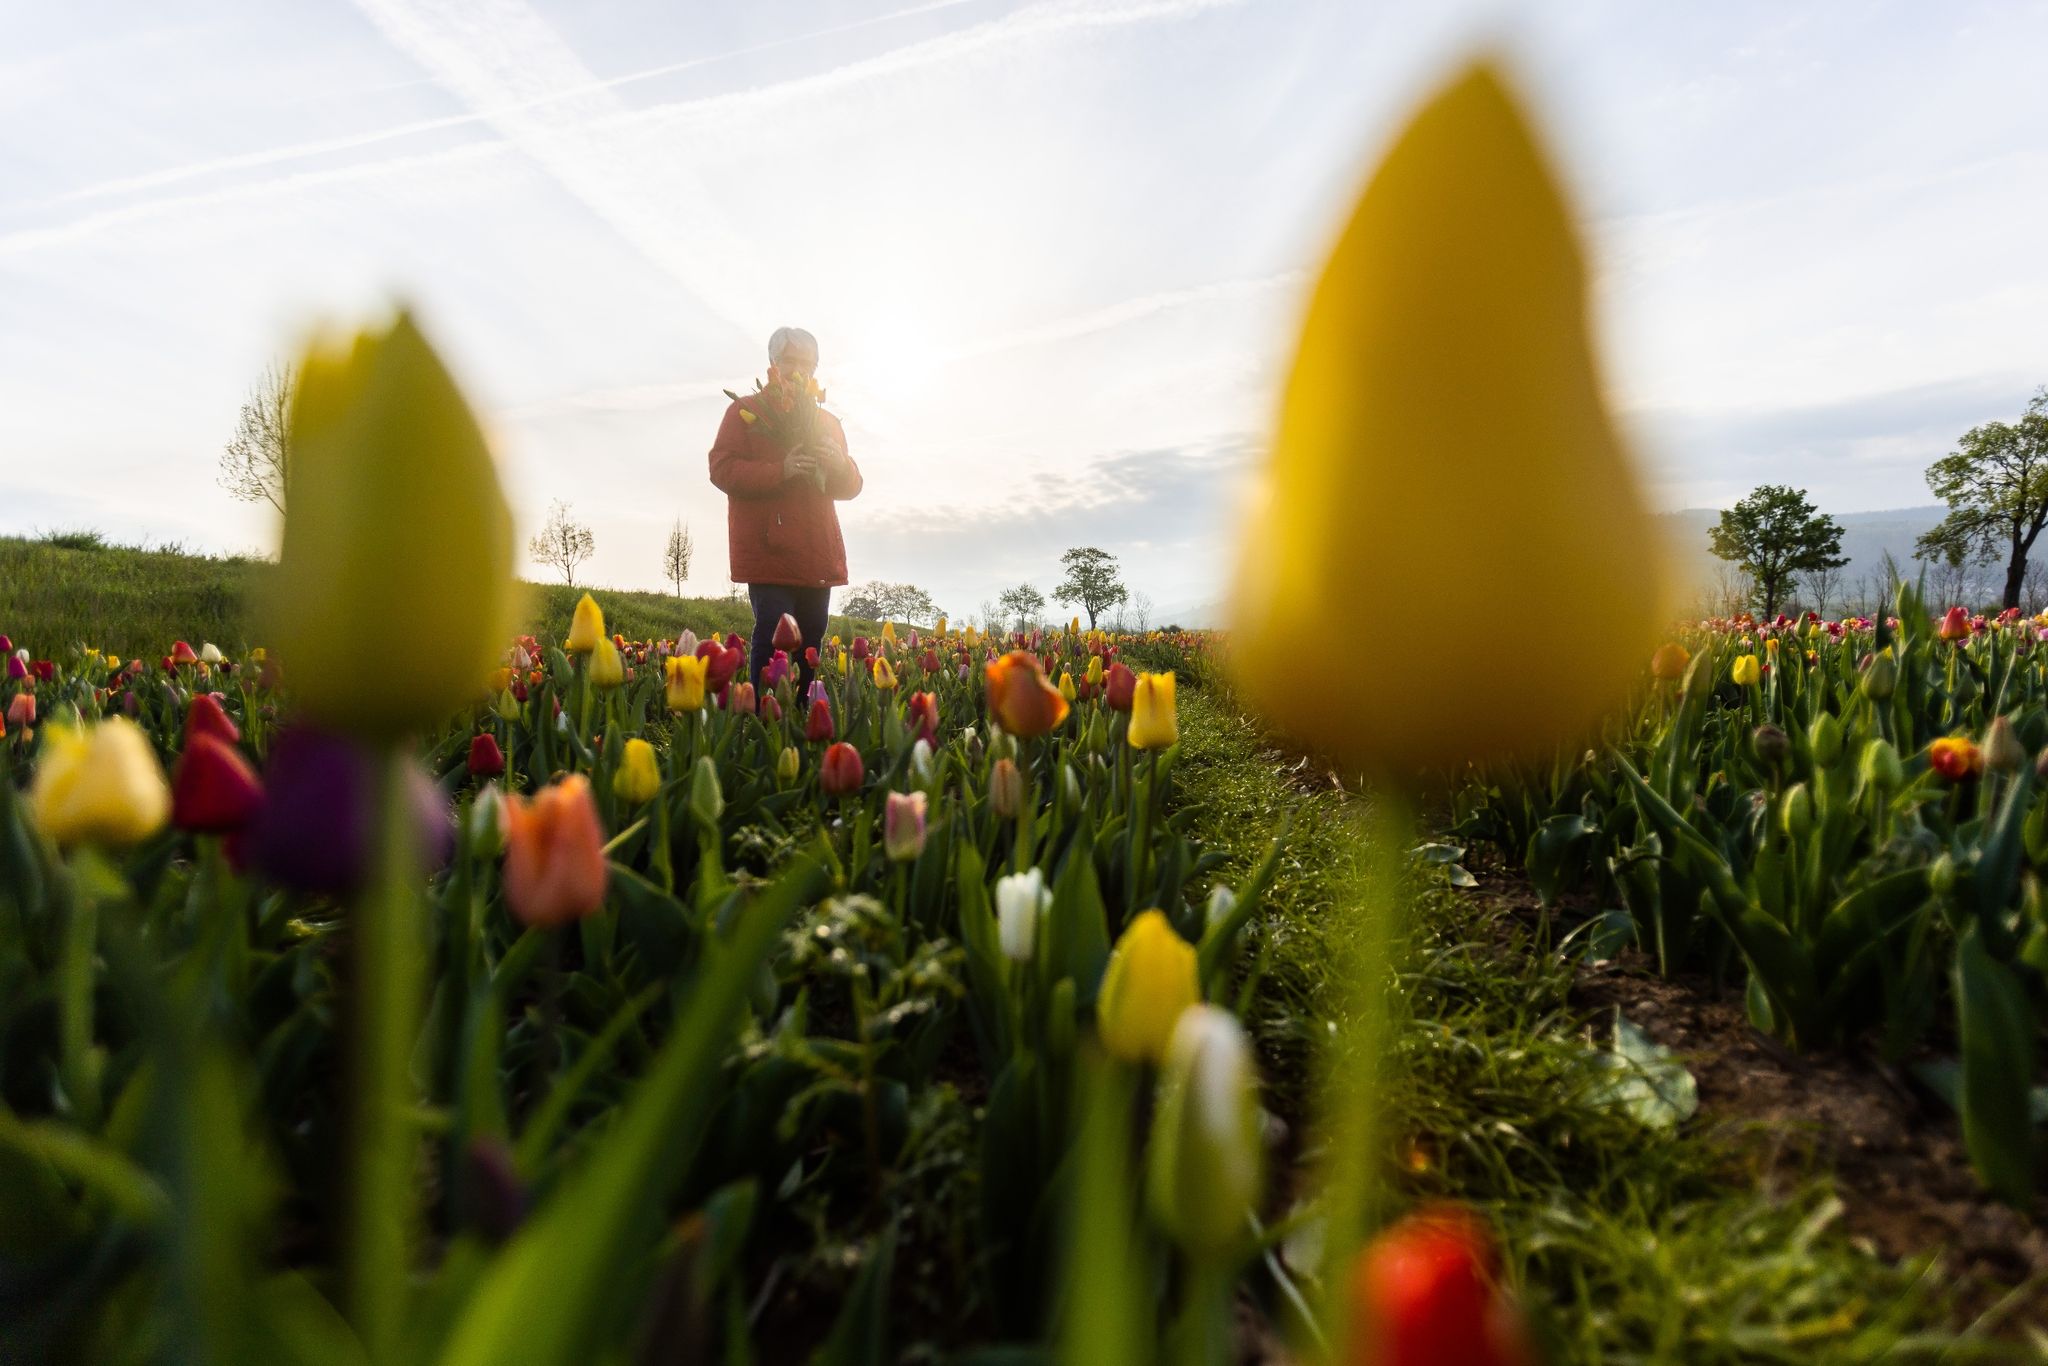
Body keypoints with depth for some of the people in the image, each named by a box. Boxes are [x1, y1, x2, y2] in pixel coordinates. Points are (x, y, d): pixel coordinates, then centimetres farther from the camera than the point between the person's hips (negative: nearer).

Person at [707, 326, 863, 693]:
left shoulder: (827, 422, 20)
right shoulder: (746, 411, 6)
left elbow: (851, 486, 18)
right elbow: (723, 470, -5)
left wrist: (839, 464, -6)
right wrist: (780, 470, -19)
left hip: (819, 557, 5)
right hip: (770, 553, -5)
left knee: (810, 644, 6)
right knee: (775, 637, -15)